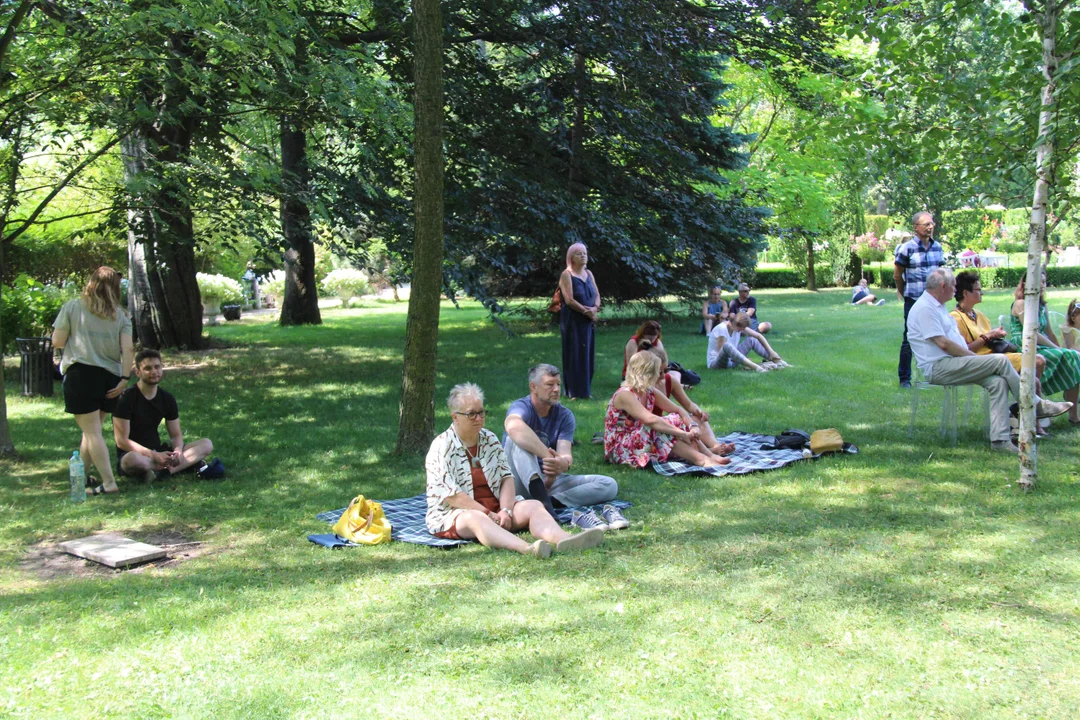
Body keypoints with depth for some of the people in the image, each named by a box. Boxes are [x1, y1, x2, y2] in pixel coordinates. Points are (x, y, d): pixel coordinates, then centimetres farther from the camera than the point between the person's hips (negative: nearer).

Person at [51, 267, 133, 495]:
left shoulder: (72, 307, 0)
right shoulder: (120, 315, 6)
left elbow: (57, 342, 0)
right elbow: (128, 349, -4)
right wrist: (125, 379, -3)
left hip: (81, 374, -3)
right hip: (110, 377, 4)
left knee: (92, 432, -2)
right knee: (92, 430, 17)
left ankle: (109, 483, -8)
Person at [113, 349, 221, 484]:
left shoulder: (167, 399, 6)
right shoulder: (126, 398, -12)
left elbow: (176, 435, 7)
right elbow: (122, 441, -17)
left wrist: (178, 450, -18)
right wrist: (154, 456, -26)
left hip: (157, 451, 6)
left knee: (206, 444, -11)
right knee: (133, 460, -43)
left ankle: (162, 470, -33)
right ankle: (189, 463, -31)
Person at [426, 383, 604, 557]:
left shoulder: (490, 439, 11)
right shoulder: (441, 447, -6)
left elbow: (506, 477, 4)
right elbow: (449, 495, -14)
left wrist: (505, 510, -14)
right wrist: (487, 514, -19)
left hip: (495, 509, 6)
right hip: (454, 515, -6)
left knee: (533, 505, -19)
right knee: (475, 519, -39)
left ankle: (563, 539, -50)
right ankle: (527, 549, -66)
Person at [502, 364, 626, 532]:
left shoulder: (565, 416, 5)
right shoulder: (522, 407, -10)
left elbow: (565, 453, -12)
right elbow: (513, 427, -38)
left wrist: (564, 463, -38)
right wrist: (548, 456, -43)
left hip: (551, 480, 5)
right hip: (520, 482, -5)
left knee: (609, 485, -12)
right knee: (518, 438, -31)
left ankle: (548, 500, -36)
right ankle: (544, 501, -53)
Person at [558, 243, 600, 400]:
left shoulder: (589, 273, 12)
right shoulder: (567, 275, -9)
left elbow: (597, 294, 9)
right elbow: (569, 300, -16)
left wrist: (595, 308, -11)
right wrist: (586, 311, -13)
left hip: (589, 320, 7)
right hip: (573, 321, -7)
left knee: (588, 354, 7)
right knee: (574, 355, -4)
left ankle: (585, 390, 14)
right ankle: (573, 392, 0)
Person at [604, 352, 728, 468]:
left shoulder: (649, 392, 3)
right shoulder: (625, 395, -23)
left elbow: (679, 411, 4)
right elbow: (650, 420, -37)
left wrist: (693, 426, -17)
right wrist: (682, 434, -36)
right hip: (620, 450, -8)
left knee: (677, 420, -6)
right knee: (661, 429, -29)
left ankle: (709, 455, -18)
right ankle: (701, 460, -31)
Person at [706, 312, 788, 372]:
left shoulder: (740, 327, -1)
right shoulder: (721, 328, -22)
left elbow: (759, 336, 7)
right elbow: (722, 352, -23)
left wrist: (771, 351, -3)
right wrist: (744, 360, -21)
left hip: (731, 360, 8)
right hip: (715, 363, -8)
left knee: (751, 339, 1)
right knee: (727, 346, -39)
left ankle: (777, 360, -3)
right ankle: (755, 367, -49)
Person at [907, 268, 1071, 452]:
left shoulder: (936, 306, 23)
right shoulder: (924, 308, -11)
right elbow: (943, 343, -18)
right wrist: (974, 356, -10)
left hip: (952, 365, 10)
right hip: (938, 367, -10)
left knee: (998, 381, -13)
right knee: (1000, 360, -18)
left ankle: (999, 438, -19)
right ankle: (1036, 405, -4)